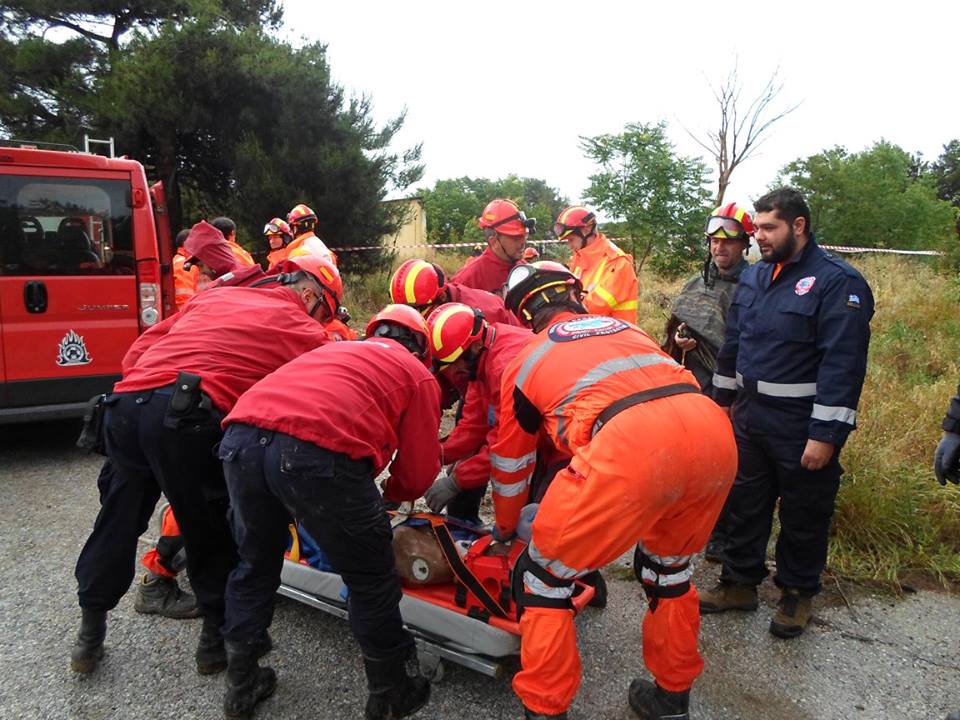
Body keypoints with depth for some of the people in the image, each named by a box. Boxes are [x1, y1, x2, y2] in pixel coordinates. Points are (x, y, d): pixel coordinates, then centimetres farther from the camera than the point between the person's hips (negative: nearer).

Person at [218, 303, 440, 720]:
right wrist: (391, 495, 39)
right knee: (371, 579, 16)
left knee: (254, 564, 28)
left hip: (241, 438, 6)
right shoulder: (419, 374, 20)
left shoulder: (336, 350, 36)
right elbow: (419, 471, 16)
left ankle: (242, 686, 44)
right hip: (318, 452, -6)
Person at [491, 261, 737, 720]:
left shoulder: (526, 361, 24)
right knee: (668, 563, 32)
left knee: (543, 577, 16)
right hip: (715, 432, 6)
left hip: (629, 443, -6)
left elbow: (510, 463, 35)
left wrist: (505, 526, 54)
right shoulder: (627, 328, 35)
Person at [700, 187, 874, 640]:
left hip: (802, 428, -6)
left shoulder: (837, 282, -14)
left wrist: (825, 435, -21)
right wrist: (723, 399, 17)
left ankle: (797, 594, 31)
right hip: (749, 418, 7)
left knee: (803, 516, 11)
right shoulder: (753, 276, 8)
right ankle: (739, 583, 32)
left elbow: (843, 364, -19)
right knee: (745, 505, 16)